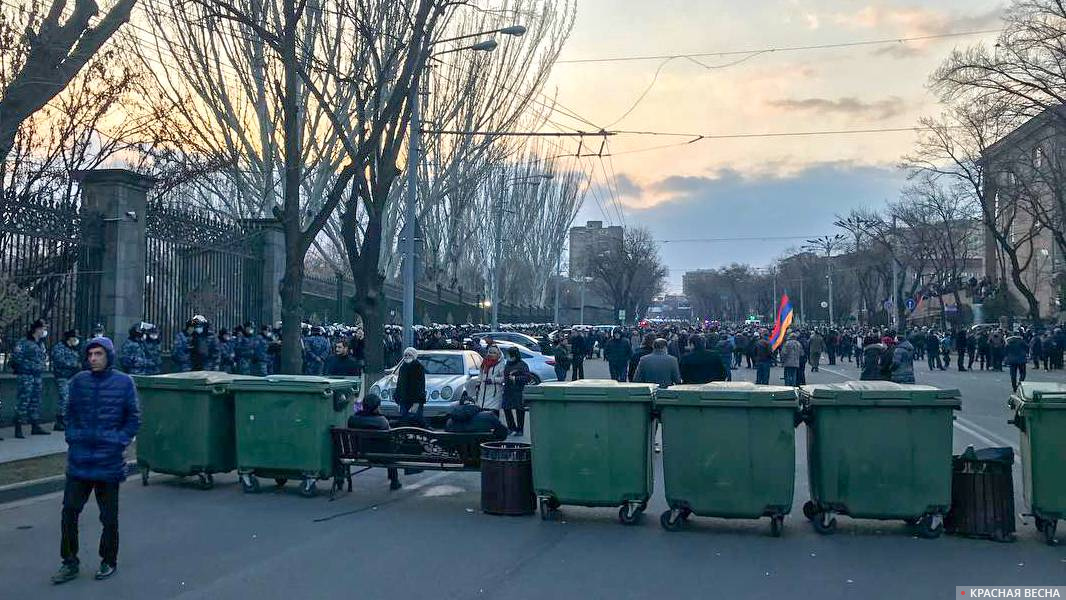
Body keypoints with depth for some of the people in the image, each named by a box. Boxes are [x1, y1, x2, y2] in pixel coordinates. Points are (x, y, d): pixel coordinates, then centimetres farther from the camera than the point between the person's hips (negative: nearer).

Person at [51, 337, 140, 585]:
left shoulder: (123, 382, -5)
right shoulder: (79, 381, 3)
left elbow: (134, 418, 1)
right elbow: (70, 413, 15)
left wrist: (120, 441, -8)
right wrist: (72, 437, 3)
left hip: (108, 461, -3)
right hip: (79, 459, 3)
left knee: (109, 516, 8)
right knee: (69, 510, 2)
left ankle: (109, 561, 24)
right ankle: (70, 563, 16)